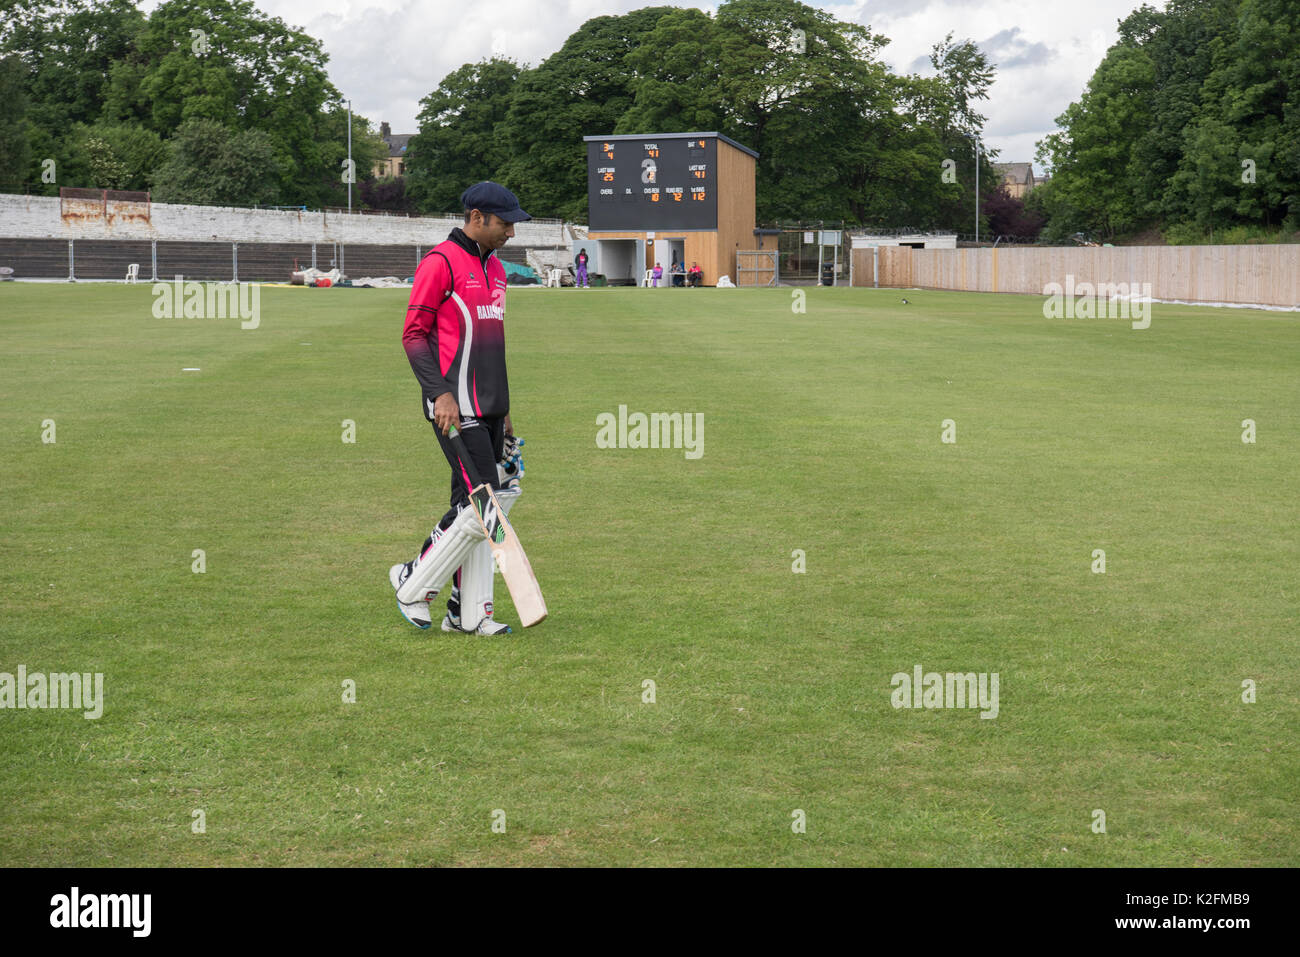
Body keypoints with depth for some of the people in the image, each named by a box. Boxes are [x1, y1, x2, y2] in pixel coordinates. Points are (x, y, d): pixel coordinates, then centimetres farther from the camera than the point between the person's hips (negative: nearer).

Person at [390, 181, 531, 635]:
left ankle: (469, 612, 12)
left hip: (487, 409, 9)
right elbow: (414, 334, -12)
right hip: (455, 408, -9)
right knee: (480, 505, -12)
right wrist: (440, 393, -22)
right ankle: (414, 582, 4)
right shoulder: (441, 262, -8)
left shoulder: (495, 267, 19)